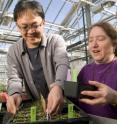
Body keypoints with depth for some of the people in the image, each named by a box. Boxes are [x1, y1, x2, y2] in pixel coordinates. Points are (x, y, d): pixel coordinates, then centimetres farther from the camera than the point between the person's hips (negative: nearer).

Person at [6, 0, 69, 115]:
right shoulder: (13, 51, 2)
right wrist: (15, 93, -28)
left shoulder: (56, 40, -6)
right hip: (34, 105, 3)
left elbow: (62, 64, -22)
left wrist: (58, 86, -43)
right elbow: (14, 77, -4)